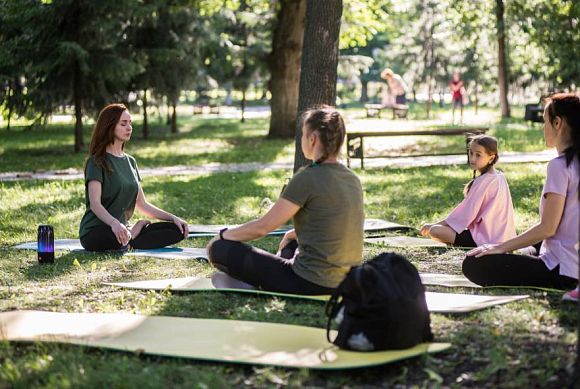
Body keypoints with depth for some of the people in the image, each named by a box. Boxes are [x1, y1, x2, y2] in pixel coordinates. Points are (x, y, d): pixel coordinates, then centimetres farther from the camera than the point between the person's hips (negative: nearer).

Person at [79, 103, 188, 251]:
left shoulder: (130, 161, 16)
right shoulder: (97, 162, -8)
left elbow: (142, 204, 17)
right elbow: (95, 204, -21)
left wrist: (173, 218, 5)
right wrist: (114, 223, -40)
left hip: (122, 228, 6)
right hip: (96, 233, -6)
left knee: (177, 230, -10)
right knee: (117, 237, -42)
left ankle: (128, 243, -13)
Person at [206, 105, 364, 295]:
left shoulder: (308, 177, -17)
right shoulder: (352, 179, 6)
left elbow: (262, 227, -12)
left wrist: (223, 235, 4)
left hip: (312, 284, -8)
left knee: (220, 249, -2)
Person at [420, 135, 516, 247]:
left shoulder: (482, 181, -17)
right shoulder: (500, 177, 10)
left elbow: (466, 213, -15)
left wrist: (433, 225, -7)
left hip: (486, 239, -10)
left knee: (435, 231, -15)